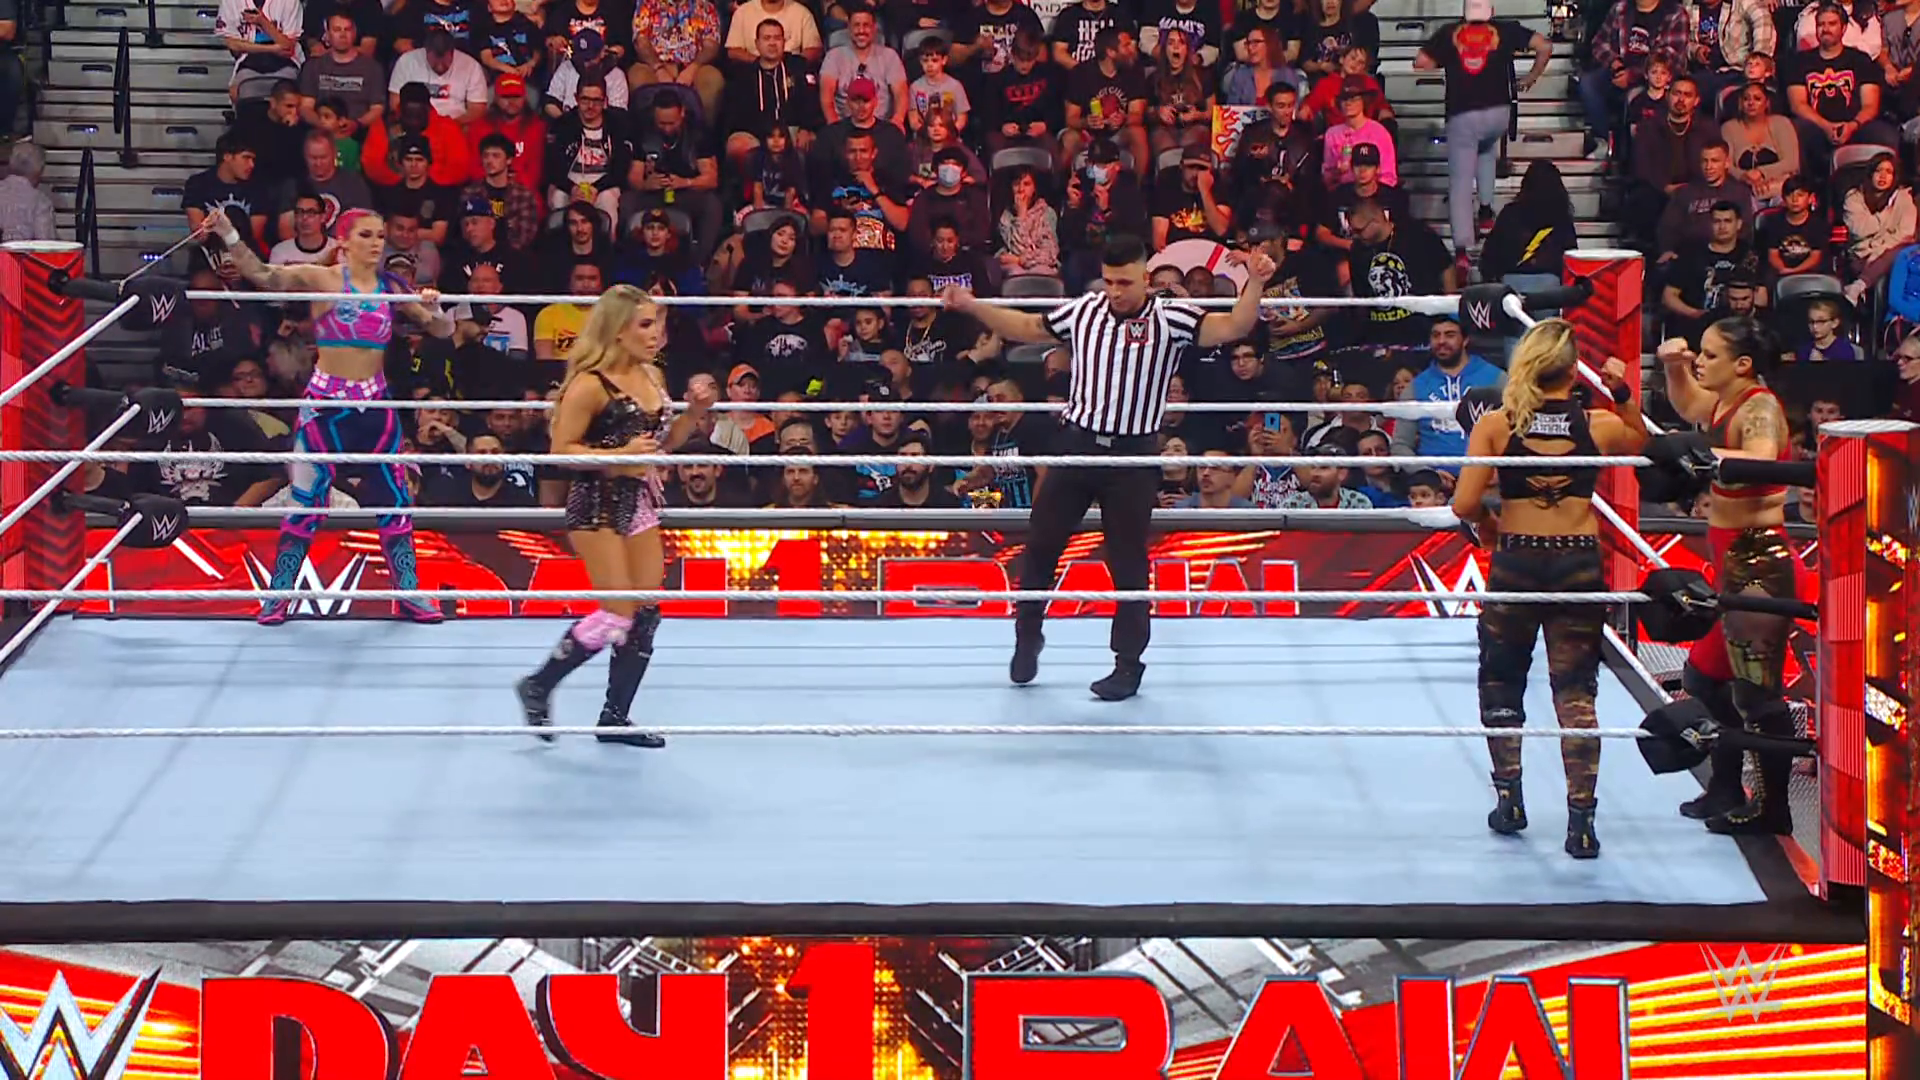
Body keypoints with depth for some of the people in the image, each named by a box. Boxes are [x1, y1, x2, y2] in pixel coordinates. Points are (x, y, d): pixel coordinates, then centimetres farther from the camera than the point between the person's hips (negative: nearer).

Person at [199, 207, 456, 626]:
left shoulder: (391, 289, 6)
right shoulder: (322, 279, -6)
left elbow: (443, 330, 9)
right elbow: (263, 275, -18)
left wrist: (433, 309, -14)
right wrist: (229, 236, -32)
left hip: (375, 403, 4)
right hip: (325, 402, -4)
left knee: (394, 499, 6)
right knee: (306, 501, -1)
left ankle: (408, 594, 16)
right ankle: (278, 596, 9)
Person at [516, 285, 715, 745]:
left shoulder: (653, 377, 8)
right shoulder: (591, 384, -16)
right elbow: (561, 448, -16)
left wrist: (693, 414, 1)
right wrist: (618, 456, -26)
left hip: (640, 502, 8)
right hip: (597, 504, -8)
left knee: (646, 614, 6)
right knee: (617, 615, -10)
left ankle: (615, 716, 17)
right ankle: (538, 687, 7)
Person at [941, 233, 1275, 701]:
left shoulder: (1170, 319, -6)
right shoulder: (1084, 311, 4)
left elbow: (1231, 328, -15)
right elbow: (1027, 328, 16)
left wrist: (1254, 284, -31)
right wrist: (972, 306, 10)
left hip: (1133, 456, -3)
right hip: (1076, 444, 3)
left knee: (1128, 563, 3)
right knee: (1040, 544, 10)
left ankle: (1129, 663, 13)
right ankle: (1027, 636, 29)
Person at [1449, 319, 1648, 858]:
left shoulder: (1495, 424, -6)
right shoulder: (1598, 425, -3)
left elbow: (1464, 504, -9)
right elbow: (1643, 441, 19)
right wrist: (1624, 394, 16)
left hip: (1515, 562, 0)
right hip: (1579, 565, 0)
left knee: (1501, 681, 20)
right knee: (1576, 691, 4)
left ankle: (1509, 797, 20)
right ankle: (1580, 821, -2)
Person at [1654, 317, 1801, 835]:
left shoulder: (1759, 409, -17)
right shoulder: (1723, 403, 10)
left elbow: (1759, 461, -39)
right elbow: (1687, 405, 34)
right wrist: (1673, 367, 16)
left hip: (1760, 565, -11)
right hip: (1731, 564, 11)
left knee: (1756, 692, -7)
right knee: (1704, 679, 19)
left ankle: (1773, 810, 0)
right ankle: (1726, 790, 30)